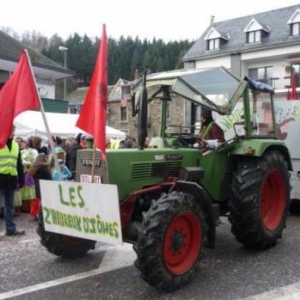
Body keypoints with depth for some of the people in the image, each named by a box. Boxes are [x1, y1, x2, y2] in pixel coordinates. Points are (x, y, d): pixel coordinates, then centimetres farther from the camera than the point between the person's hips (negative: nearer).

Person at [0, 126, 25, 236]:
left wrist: (21, 180, 13)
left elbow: (19, 164, 17)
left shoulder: (16, 145, 14)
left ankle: (11, 228, 19)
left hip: (11, 179, 5)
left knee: (9, 206, 13)